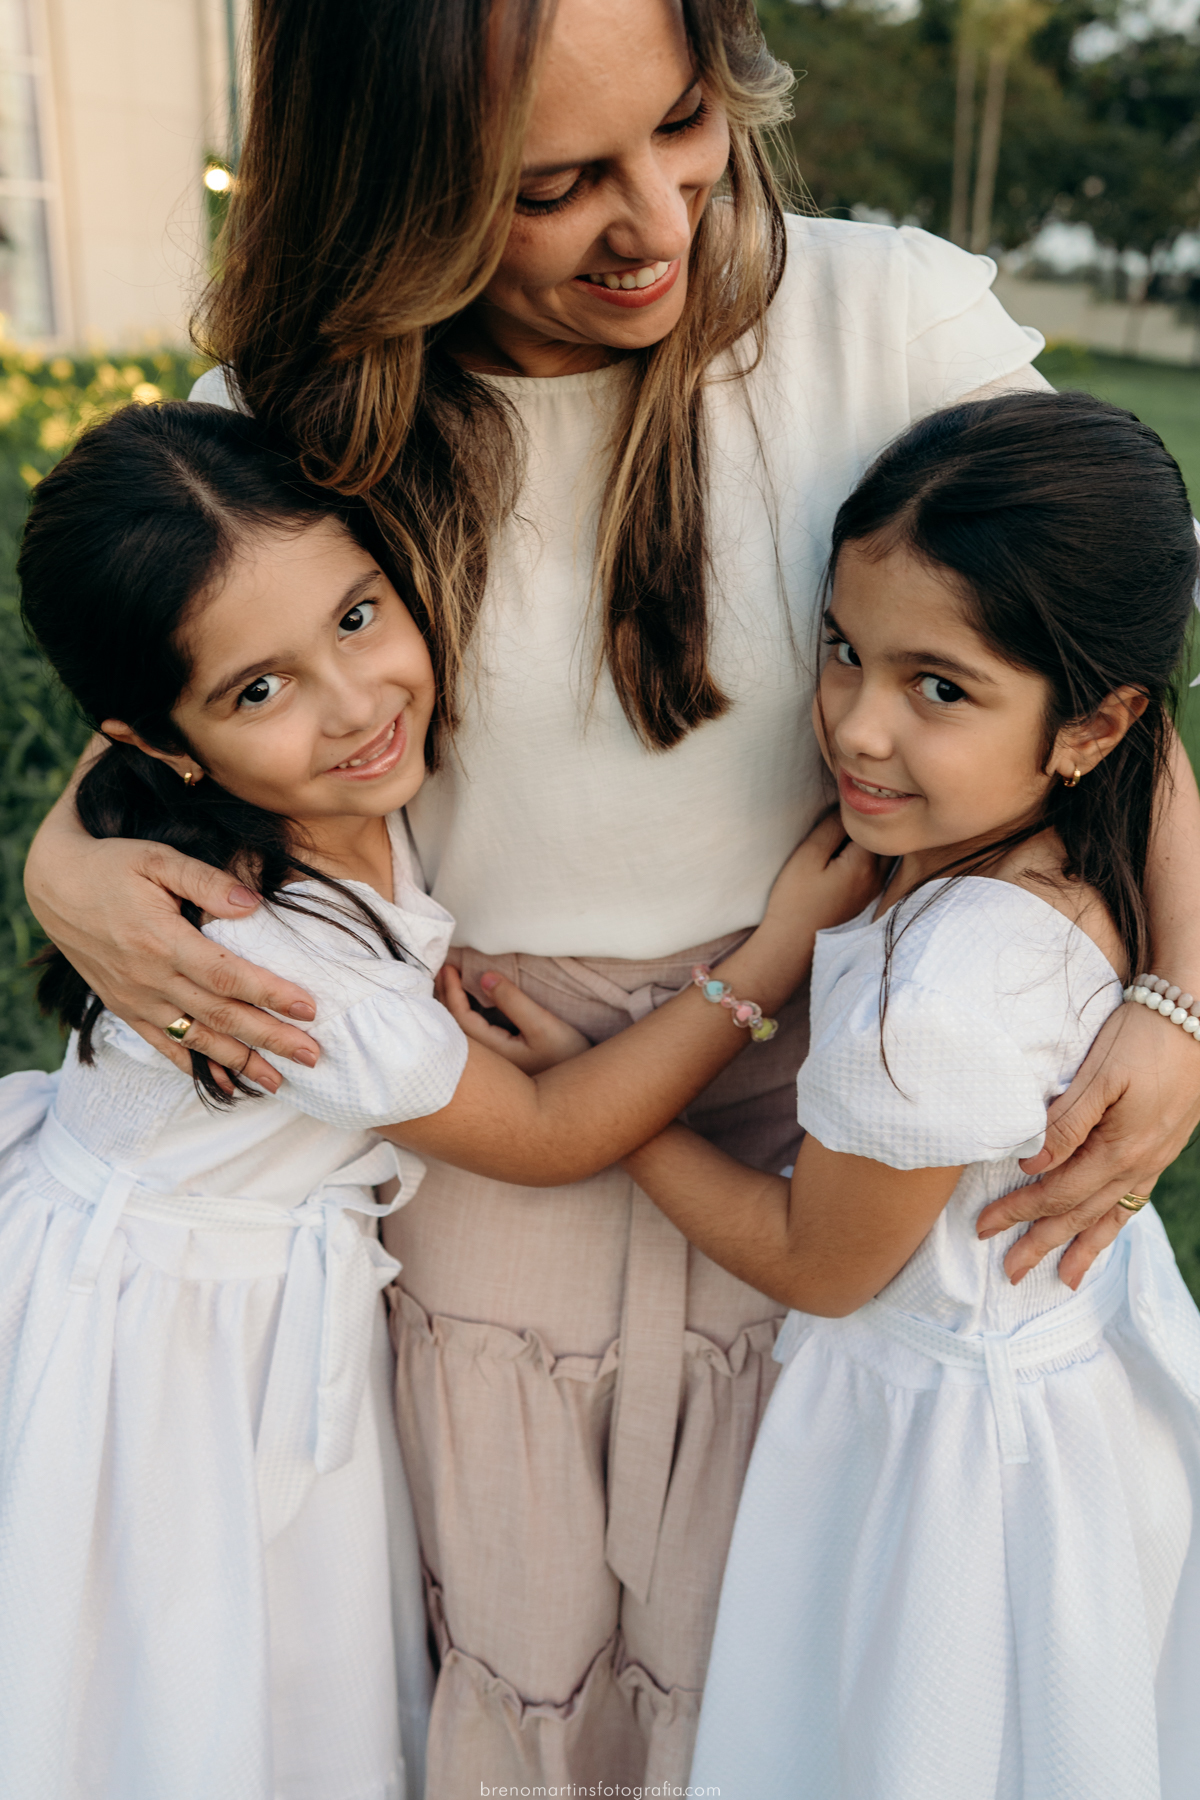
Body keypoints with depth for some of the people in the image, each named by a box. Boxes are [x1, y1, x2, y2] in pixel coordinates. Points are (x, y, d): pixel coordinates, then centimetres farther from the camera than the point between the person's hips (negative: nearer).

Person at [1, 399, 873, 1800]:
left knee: (321, 1682, 25)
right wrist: (780, 949, -22)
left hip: (291, 1299, 6)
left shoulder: (370, 791, -15)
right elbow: (547, 1133, -23)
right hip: (158, 1343, -6)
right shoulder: (251, 956, -37)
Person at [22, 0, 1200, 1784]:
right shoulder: (297, 410, -9)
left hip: (784, 1117, 0)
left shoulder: (894, 320, -15)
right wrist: (66, 865, -17)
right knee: (516, 1636, 24)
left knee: (742, 1647, 21)